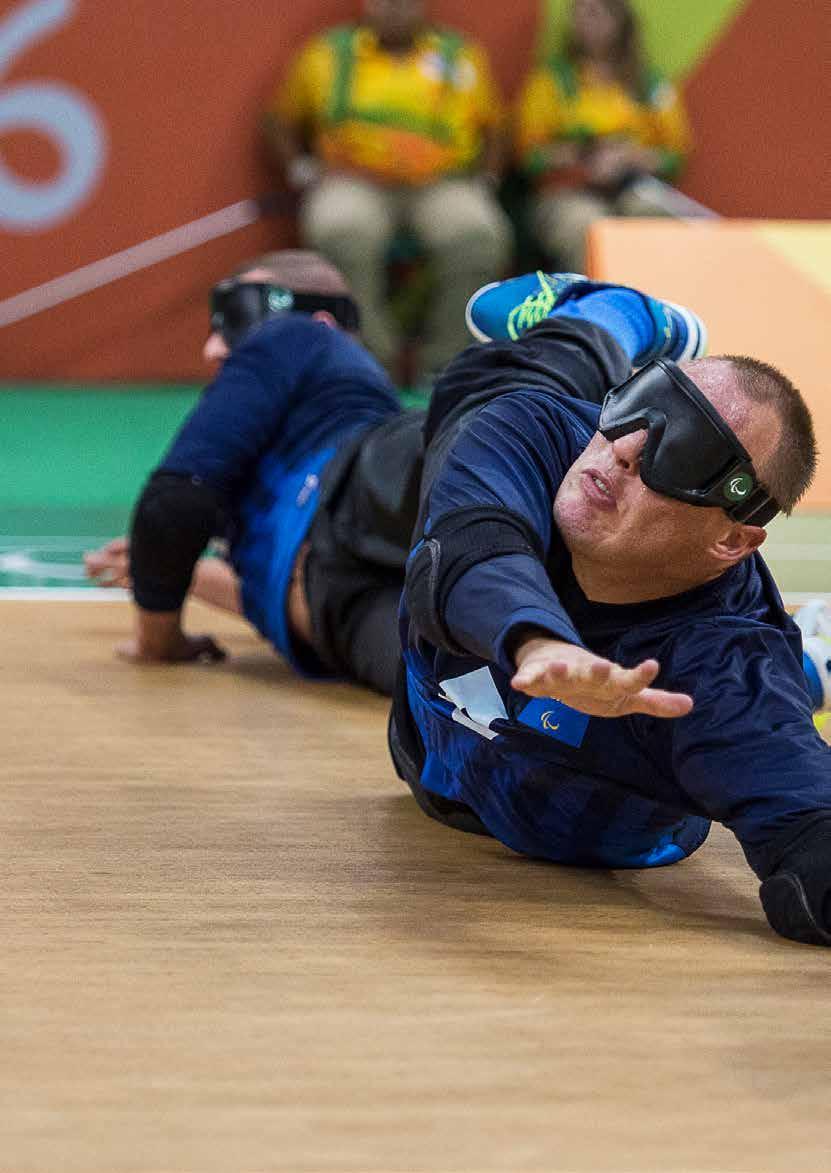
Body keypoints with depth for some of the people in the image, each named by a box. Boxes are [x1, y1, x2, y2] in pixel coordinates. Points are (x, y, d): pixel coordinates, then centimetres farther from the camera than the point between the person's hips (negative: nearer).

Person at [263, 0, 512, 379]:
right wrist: (304, 174, 2)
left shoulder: (463, 57, 13)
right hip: (355, 183, -1)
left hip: (443, 183, 1)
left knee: (480, 239, -30)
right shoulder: (327, 56, 10)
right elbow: (280, 122, 17)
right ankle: (370, 356, -25)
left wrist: (484, 182, 5)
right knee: (342, 237, -35)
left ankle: (445, 361, -20)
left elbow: (493, 128, 21)